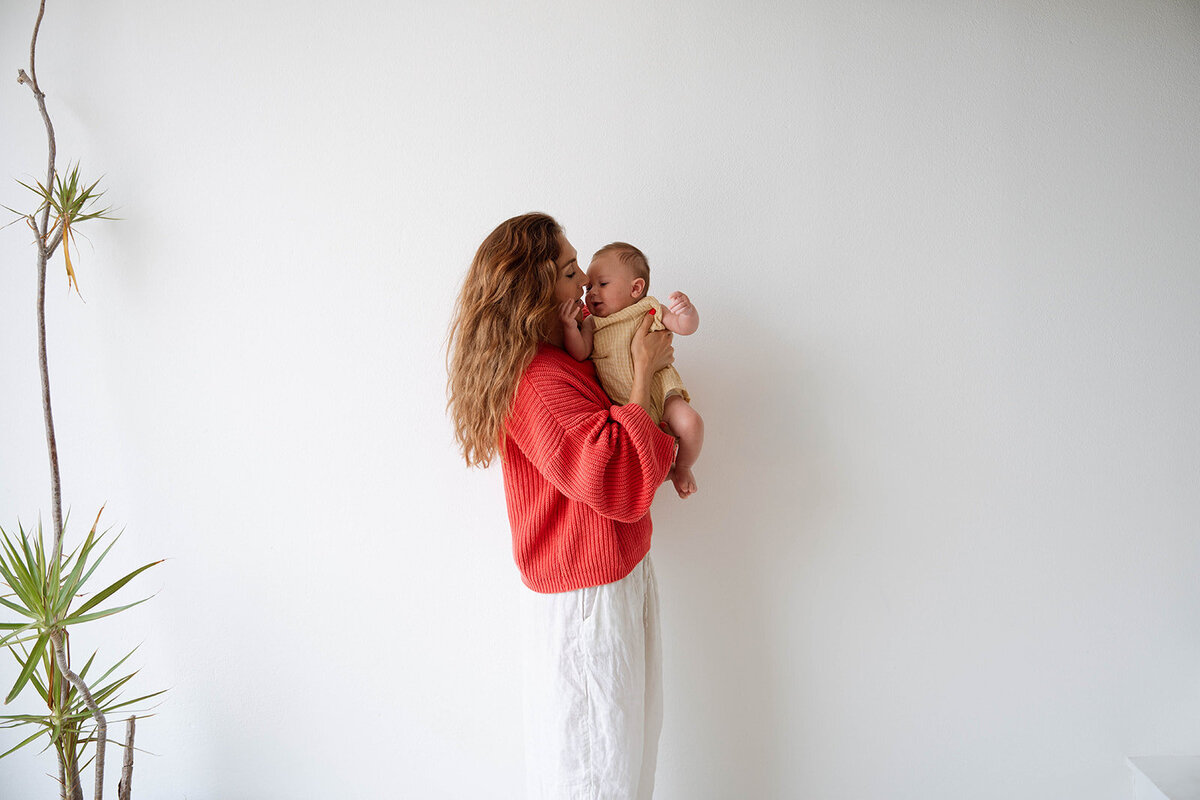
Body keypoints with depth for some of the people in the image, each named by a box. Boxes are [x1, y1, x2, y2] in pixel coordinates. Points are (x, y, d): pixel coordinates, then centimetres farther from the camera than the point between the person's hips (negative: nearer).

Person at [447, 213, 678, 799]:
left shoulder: (563, 358, 7)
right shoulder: (537, 381, -25)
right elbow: (623, 476, -31)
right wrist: (644, 368, -20)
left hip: (622, 573, 10)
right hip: (587, 600, -10)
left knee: (634, 735, 23)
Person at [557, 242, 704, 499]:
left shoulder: (650, 311, 2)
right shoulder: (592, 324, 8)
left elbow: (686, 327, -6)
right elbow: (579, 354, -6)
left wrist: (686, 310, -28)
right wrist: (570, 328, -22)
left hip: (659, 394, -2)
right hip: (620, 405, 2)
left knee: (690, 422, -26)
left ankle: (682, 468, 5)